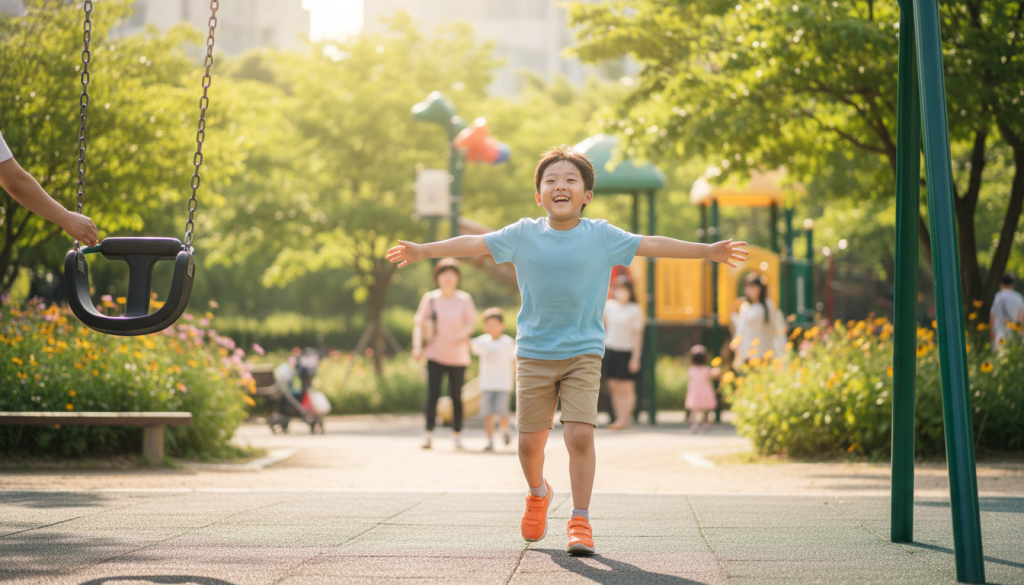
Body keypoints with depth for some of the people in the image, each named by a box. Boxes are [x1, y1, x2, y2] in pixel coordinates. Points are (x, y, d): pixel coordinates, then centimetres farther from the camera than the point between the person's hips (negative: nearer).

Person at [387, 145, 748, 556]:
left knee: (580, 433, -15)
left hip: (583, 353, -1)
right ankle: (538, 494, 36)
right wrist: (423, 250, 2)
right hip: (533, 353, 1)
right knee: (530, 440, 4)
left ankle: (580, 521, -3)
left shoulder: (601, 237, -2)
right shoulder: (523, 235, 0)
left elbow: (651, 245, -3)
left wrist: (708, 251, -9)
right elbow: (474, 244, 4)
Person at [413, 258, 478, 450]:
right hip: (435, 354, -1)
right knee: (432, 393, -12)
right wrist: (417, 346, -10)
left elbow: (472, 322, 1)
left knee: (456, 396, 4)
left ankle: (457, 434, 17)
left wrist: (463, 334, -21)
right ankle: (429, 434, -12)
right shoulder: (430, 299, 2)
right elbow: (419, 323, 2)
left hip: (458, 355, 1)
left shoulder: (464, 299, 3)